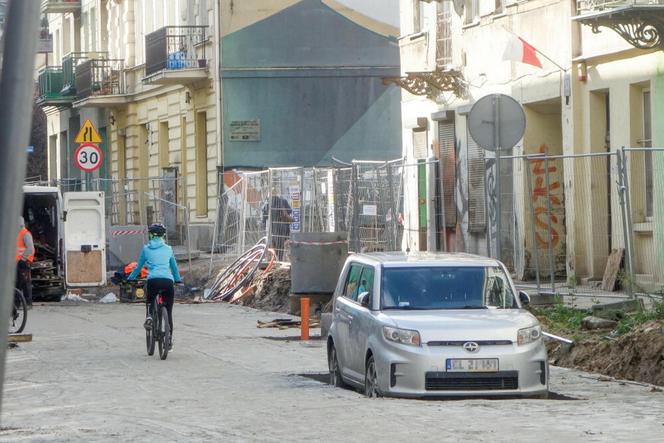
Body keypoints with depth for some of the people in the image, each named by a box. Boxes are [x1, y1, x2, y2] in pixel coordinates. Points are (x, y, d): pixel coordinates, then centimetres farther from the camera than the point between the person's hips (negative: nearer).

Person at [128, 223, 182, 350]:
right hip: (168, 281, 1)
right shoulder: (168, 249, 16)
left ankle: (149, 316, -1)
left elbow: (139, 266, 20)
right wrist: (178, 279, 46)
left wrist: (130, 279, 36)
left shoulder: (146, 249, 11)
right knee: (168, 312, 10)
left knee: (149, 301, 29)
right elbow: (174, 267, 29)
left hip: (153, 280, -1)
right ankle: (169, 340, 7)